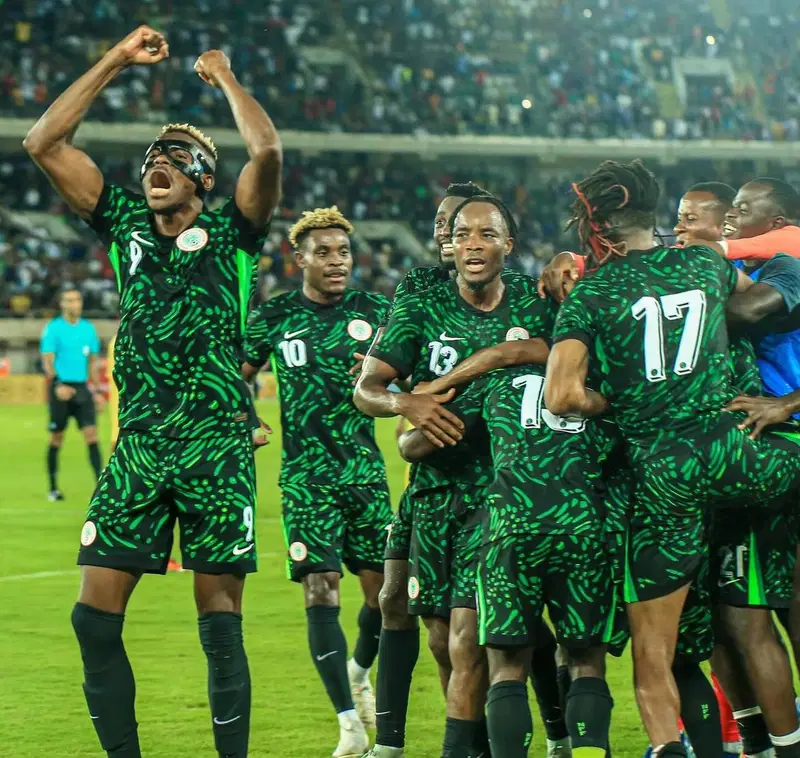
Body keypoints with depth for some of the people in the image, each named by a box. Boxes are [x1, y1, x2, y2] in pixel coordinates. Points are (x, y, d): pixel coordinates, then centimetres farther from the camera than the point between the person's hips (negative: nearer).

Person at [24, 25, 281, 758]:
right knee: (94, 617, -3)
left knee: (220, 625, -3)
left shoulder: (230, 232, 4)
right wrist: (117, 60, 9)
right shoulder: (125, 226, 14)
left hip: (218, 450, -4)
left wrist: (224, 76, 1)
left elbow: (268, 151, -14)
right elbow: (44, 142, 10)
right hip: (138, 449, 4)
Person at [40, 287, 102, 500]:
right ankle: (53, 488, 15)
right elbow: (47, 361, -10)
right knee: (57, 438, 4)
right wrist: (57, 385, -24)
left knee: (91, 433, -8)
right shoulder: (53, 328, -4)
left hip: (82, 387, 3)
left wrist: (95, 386, 11)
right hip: (61, 389, -3)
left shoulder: (88, 328, 9)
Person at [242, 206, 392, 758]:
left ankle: (360, 673, 32)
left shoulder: (374, 311, 4)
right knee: (320, 590, -9)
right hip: (306, 477, -1)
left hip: (365, 469, 2)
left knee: (382, 588, 0)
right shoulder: (274, 318, 2)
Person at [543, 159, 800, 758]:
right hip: (727, 450, 1)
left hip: (661, 476, -1)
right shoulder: (707, 263, 7)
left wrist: (612, 404, 3)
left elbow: (562, 396, -16)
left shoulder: (591, 294, -4)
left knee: (653, 652, 4)